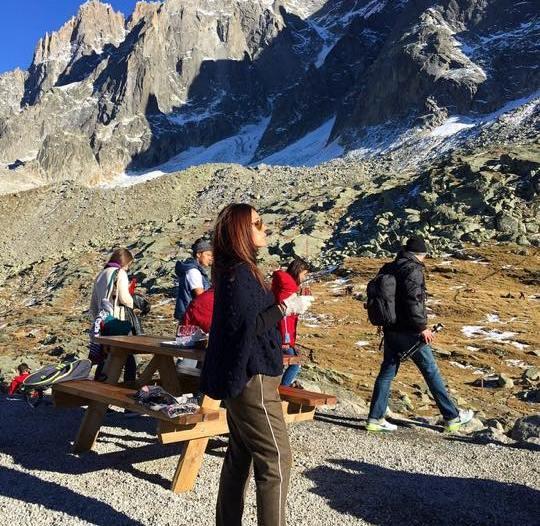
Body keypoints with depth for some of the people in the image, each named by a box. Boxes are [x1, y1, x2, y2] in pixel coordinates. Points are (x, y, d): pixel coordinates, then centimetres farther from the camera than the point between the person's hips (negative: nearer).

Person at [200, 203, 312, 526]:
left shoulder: (239, 270, 12)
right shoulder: (239, 273, -18)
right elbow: (246, 328, -23)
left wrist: (285, 303, 12)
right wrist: (286, 308, -16)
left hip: (243, 377, 10)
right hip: (252, 378, -10)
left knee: (240, 456, 16)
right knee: (276, 460, -4)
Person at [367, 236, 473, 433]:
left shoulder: (389, 268, 11)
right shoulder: (413, 270, -13)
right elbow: (413, 300, -23)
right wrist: (422, 327, -17)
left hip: (391, 330, 7)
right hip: (409, 333, -7)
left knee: (387, 372, 11)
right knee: (431, 372, 5)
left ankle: (375, 419, 13)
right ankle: (452, 417, 16)